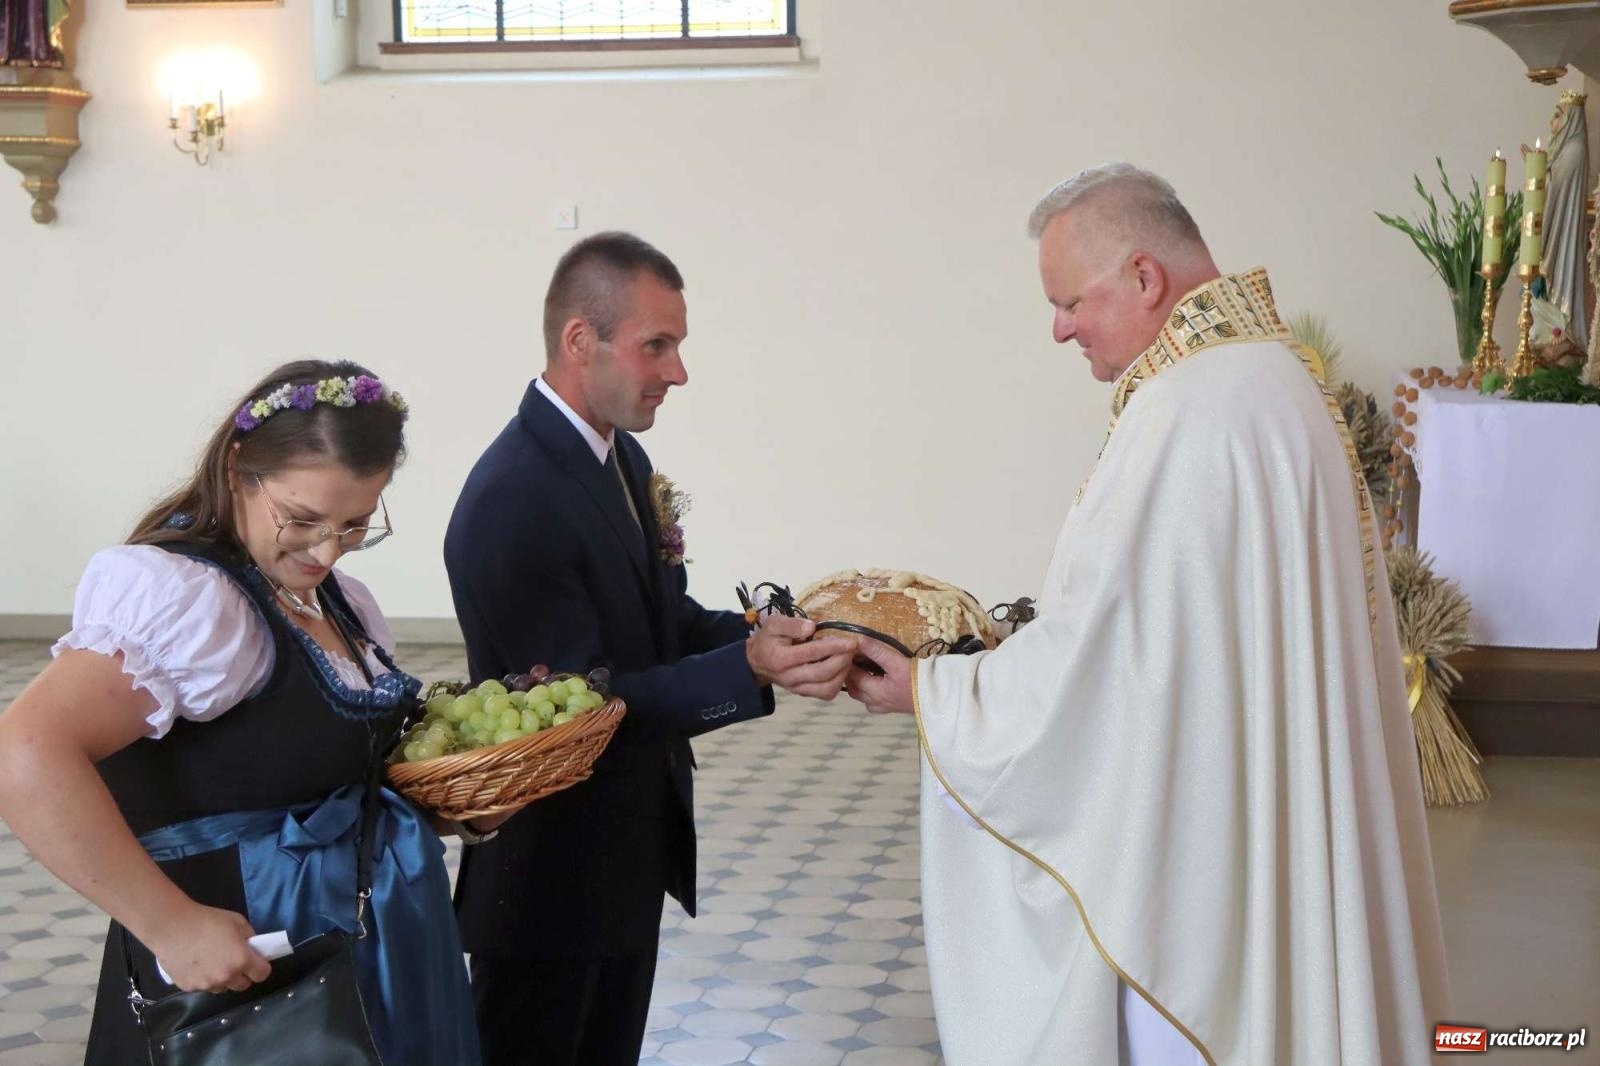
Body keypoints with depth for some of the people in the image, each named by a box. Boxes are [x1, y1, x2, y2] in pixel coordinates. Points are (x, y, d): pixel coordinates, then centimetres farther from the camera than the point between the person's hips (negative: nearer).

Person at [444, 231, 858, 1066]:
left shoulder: (624, 458, 5)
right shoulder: (509, 503, -25)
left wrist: (768, 631, -6)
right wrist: (751, 669, -32)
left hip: (631, 851, 9)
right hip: (551, 876, -9)